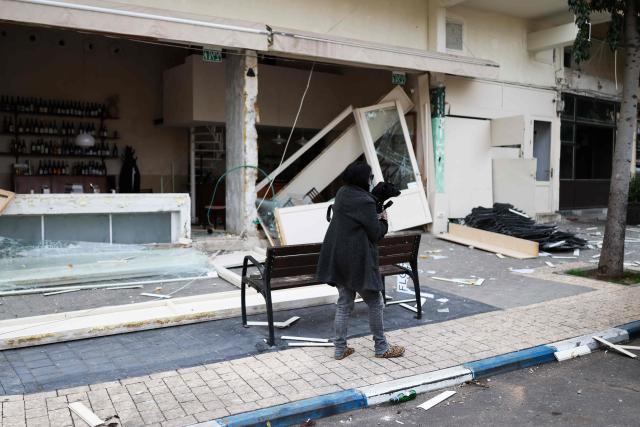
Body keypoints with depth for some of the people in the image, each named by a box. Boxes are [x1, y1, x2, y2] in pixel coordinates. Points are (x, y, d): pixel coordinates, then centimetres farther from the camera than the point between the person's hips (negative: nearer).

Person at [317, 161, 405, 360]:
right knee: (375, 303, 7)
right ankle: (381, 348, 19)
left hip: (338, 258, 8)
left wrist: (375, 217, 10)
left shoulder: (342, 193, 6)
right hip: (357, 260, -8)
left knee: (344, 303, 15)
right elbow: (376, 233, -13)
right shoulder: (365, 201, -19)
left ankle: (340, 348, 20)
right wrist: (383, 220, 5)